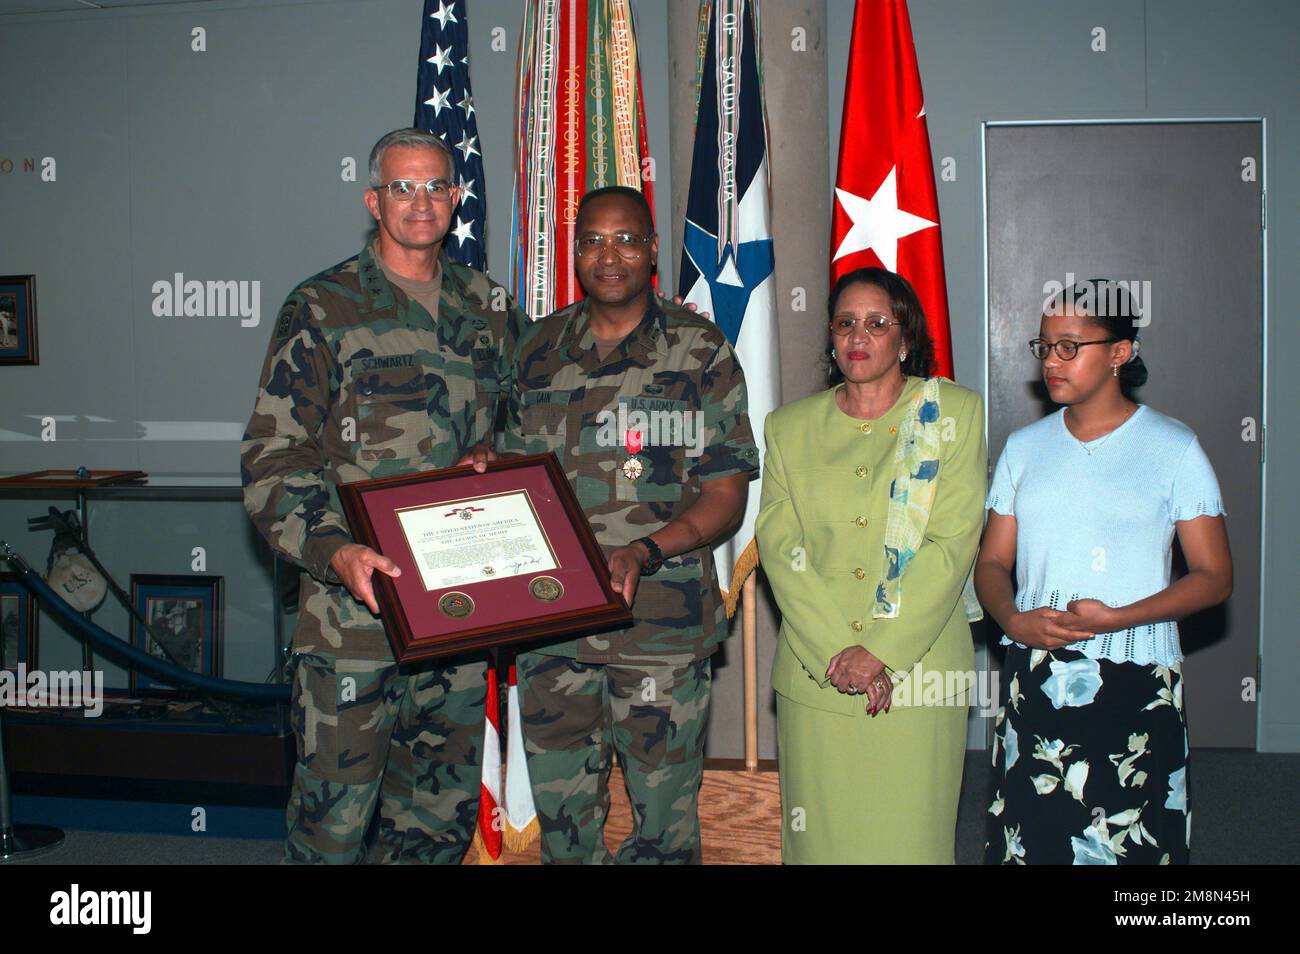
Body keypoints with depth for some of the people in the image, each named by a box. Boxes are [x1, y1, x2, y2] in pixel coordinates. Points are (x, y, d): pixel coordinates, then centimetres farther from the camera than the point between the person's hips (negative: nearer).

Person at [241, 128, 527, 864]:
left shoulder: (490, 308, 12)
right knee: (336, 815, 2)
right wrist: (335, 550, -23)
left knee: (445, 813, 14)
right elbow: (273, 460, -8)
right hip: (356, 606, -4)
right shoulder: (323, 310, -2)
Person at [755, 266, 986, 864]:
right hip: (815, 674, 2)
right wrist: (836, 651, -12)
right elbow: (779, 547, 0)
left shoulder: (954, 413, 3)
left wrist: (883, 652, -13)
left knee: (908, 835, 3)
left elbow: (953, 545, -6)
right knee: (821, 833, 8)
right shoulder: (789, 427, 9)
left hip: (918, 671, -2)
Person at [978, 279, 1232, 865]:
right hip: (1033, 679, 3)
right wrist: (1015, 620, -9)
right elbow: (992, 562, 12)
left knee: (1133, 843, -4)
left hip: (1135, 685, -3)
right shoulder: (1024, 447, 12)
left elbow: (1214, 576, -2)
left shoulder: (1173, 449, 0)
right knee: (1029, 837, 1)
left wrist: (1116, 617, -16)